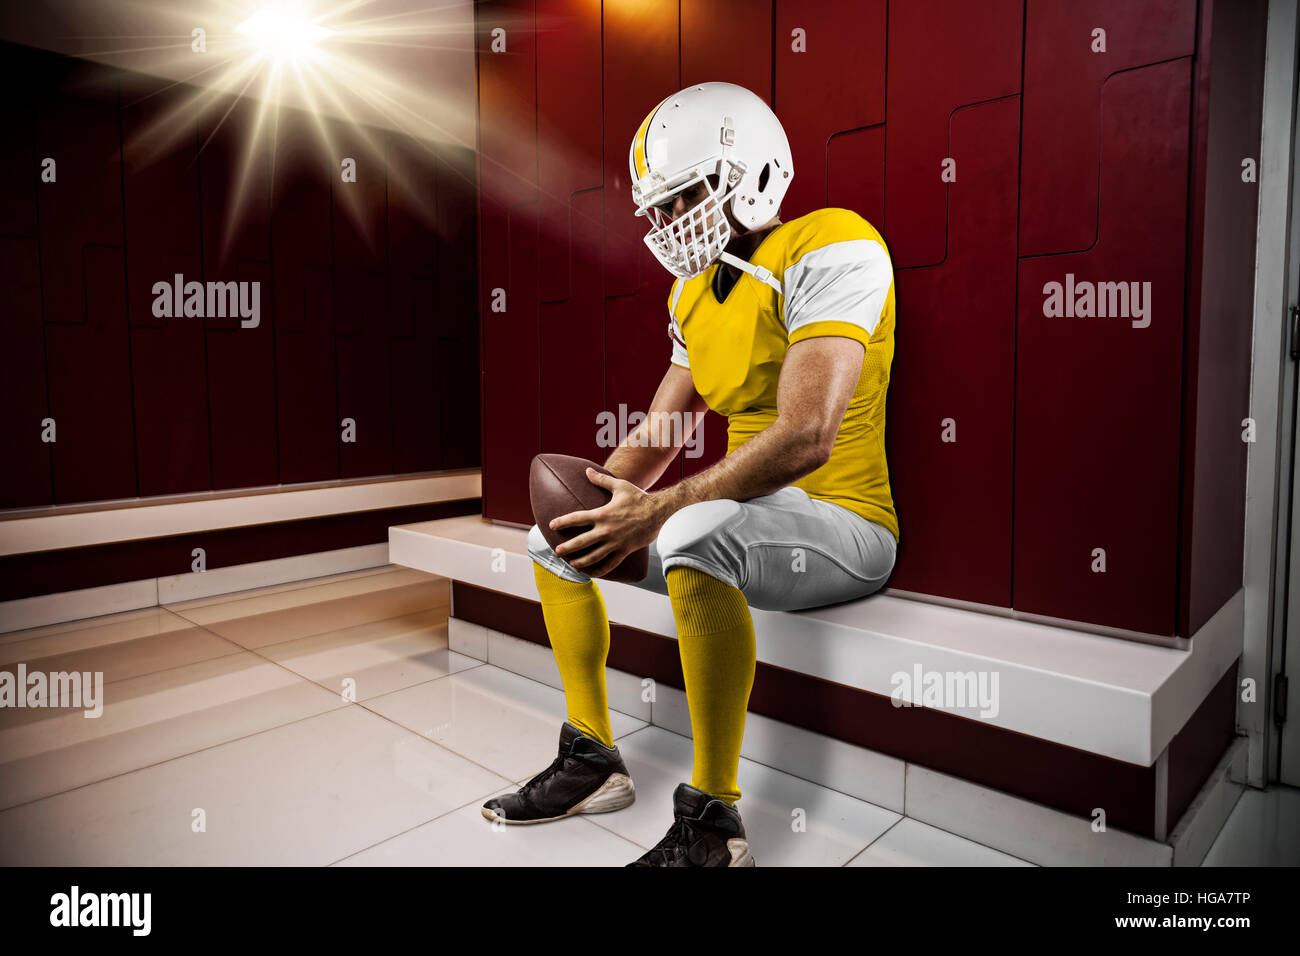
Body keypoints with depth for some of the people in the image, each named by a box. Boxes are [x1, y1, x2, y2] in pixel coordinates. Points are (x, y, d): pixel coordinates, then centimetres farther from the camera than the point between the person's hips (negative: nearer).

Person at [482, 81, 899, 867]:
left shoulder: (828, 247, -16)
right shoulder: (696, 290, 11)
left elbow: (804, 439, -29)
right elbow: (662, 430, 14)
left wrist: (655, 513, -26)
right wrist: (602, 500, -4)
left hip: (841, 522, -8)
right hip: (748, 514, 9)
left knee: (695, 533, -40)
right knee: (553, 536, 10)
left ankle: (714, 823, -21)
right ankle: (594, 761, 17)